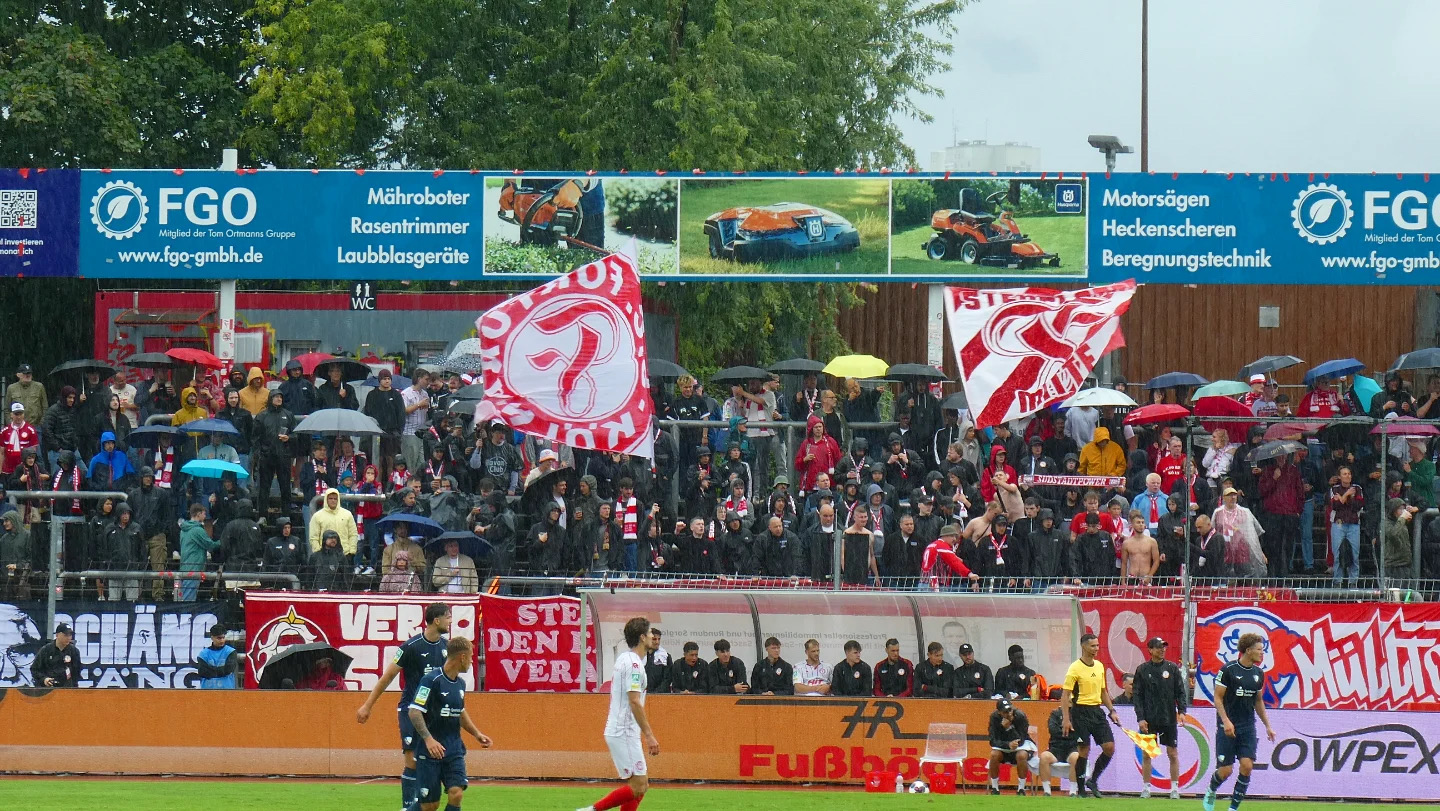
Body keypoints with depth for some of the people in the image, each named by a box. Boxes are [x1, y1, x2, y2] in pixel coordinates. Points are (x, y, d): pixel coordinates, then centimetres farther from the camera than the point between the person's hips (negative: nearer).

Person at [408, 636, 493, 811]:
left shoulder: (460, 684, 11)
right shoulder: (431, 680, -13)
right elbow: (414, 711, -19)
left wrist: (477, 734, 22)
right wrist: (428, 739, -29)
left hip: (454, 751, 6)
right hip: (430, 751, -6)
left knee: (456, 793, -13)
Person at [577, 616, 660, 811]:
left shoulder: (624, 658, 15)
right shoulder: (634, 663, -15)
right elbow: (634, 702, -22)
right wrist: (649, 736, -22)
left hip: (618, 732, 10)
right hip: (625, 734, -10)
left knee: (641, 786, 10)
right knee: (638, 787, -10)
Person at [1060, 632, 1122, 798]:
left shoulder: (1099, 666, 11)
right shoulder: (1075, 668, -10)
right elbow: (1065, 694, -12)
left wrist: (1112, 711, 15)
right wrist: (1066, 719, -18)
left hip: (1097, 710, 7)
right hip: (1081, 711, -7)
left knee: (1109, 747, -3)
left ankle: (1093, 780, 14)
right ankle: (1081, 790, 4)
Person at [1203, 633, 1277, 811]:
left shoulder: (1258, 673, 9)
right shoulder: (1228, 670, -9)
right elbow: (1218, 698, -8)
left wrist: (1267, 726, 18)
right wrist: (1226, 721, -20)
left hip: (1248, 727, 5)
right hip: (1228, 727, -5)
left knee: (1247, 766, -11)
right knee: (1225, 770, -4)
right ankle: (1211, 792, 29)